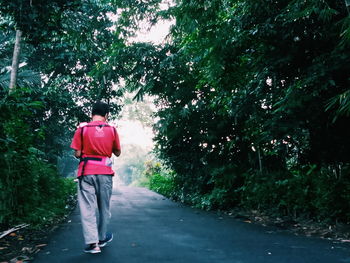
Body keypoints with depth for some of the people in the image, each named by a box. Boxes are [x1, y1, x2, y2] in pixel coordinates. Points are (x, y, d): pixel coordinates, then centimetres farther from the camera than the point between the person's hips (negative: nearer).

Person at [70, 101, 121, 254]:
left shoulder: (82, 129, -3)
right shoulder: (112, 130, 1)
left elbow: (77, 154, -4)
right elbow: (117, 153, 8)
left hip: (86, 172, -1)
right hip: (105, 172, 1)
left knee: (88, 207, 2)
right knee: (104, 206, 14)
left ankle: (92, 242, -2)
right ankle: (102, 238, 27)